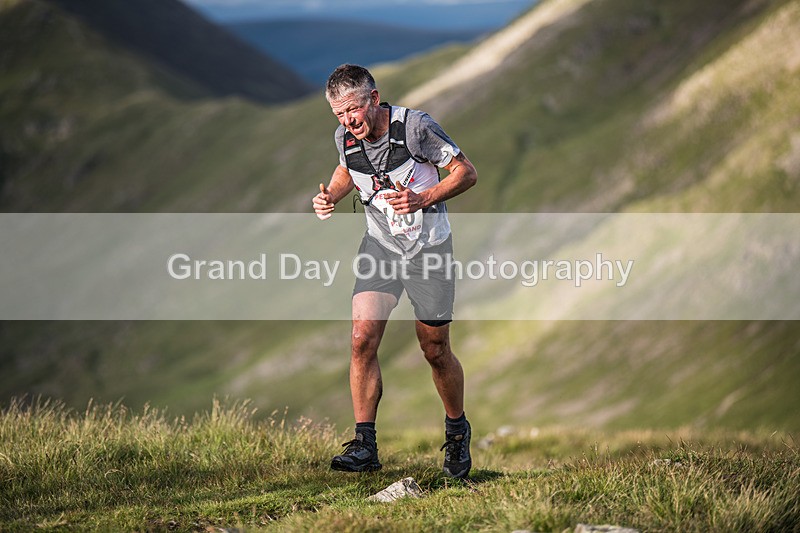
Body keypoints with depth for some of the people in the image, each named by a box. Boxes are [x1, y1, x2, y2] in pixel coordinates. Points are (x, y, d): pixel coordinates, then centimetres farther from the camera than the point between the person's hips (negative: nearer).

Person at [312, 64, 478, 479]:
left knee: (435, 351, 4)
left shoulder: (415, 126, -20)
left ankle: (457, 431, 29)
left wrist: (423, 199, -26)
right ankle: (364, 445, -7)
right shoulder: (345, 137, -6)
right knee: (362, 339, -14)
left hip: (428, 246, -3)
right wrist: (331, 196, -4)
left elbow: (466, 172, -12)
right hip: (380, 244, 3)